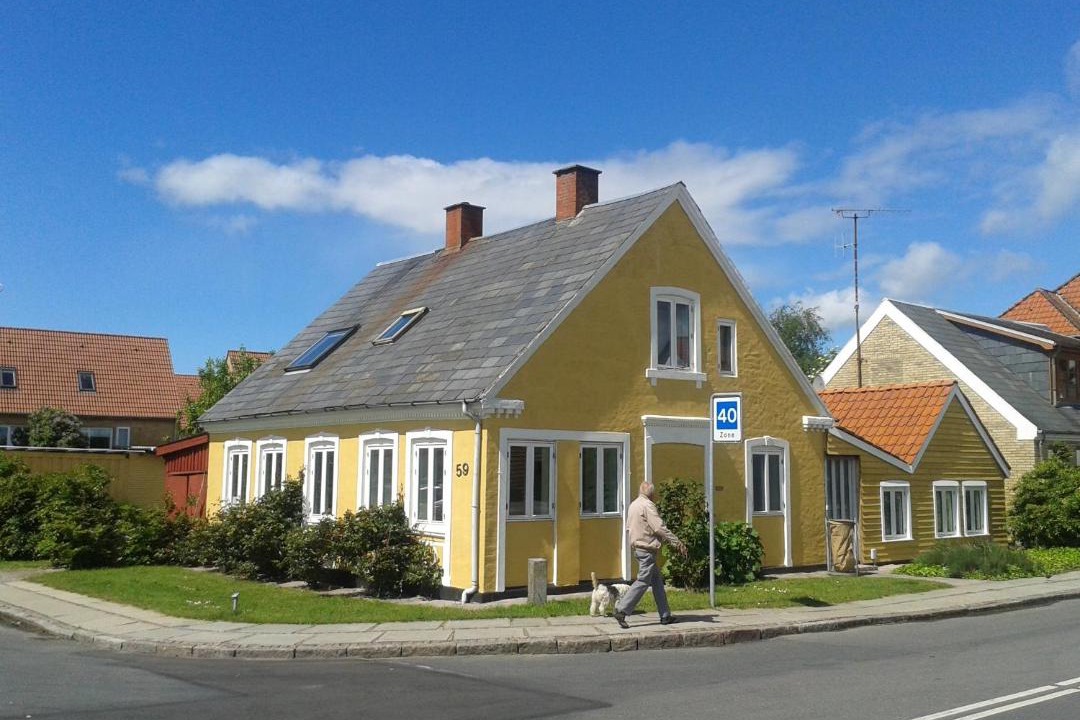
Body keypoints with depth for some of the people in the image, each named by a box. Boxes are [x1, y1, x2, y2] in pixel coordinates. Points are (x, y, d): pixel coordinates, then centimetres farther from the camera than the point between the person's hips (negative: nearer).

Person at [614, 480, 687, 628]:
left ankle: (665, 616, 14)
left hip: (637, 547, 10)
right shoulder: (647, 505, -14)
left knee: (657, 580, 12)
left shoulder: (632, 505, 14)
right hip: (647, 548, -10)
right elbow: (659, 527, -20)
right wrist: (677, 543, -18)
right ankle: (621, 610, -8)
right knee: (643, 581, -6)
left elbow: (629, 529, 21)